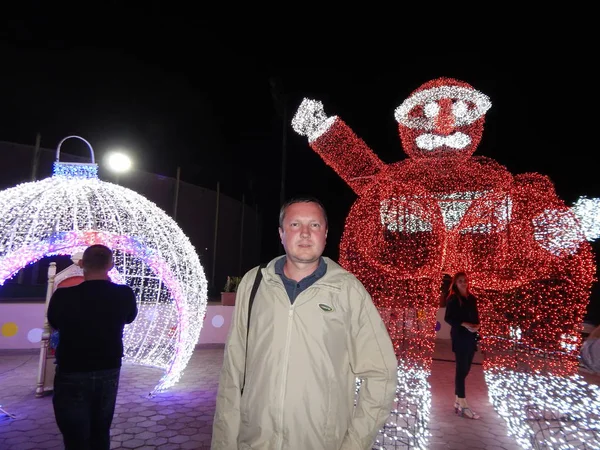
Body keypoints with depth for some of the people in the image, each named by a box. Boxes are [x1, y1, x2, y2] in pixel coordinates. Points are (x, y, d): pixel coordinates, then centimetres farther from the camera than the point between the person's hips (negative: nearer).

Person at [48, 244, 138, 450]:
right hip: (109, 373, 3)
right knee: (101, 433, 20)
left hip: (72, 375, -2)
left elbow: (54, 323, 3)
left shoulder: (64, 296, -19)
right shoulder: (125, 295, -12)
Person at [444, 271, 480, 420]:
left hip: (471, 337, 6)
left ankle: (458, 401, 21)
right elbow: (448, 318, -10)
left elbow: (476, 316, 16)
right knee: (461, 370, -5)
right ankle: (463, 406, -2)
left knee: (465, 369, 10)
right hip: (459, 337, -6)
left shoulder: (472, 298, 12)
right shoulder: (453, 299, -7)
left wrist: (476, 325, -5)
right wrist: (464, 324, -21)